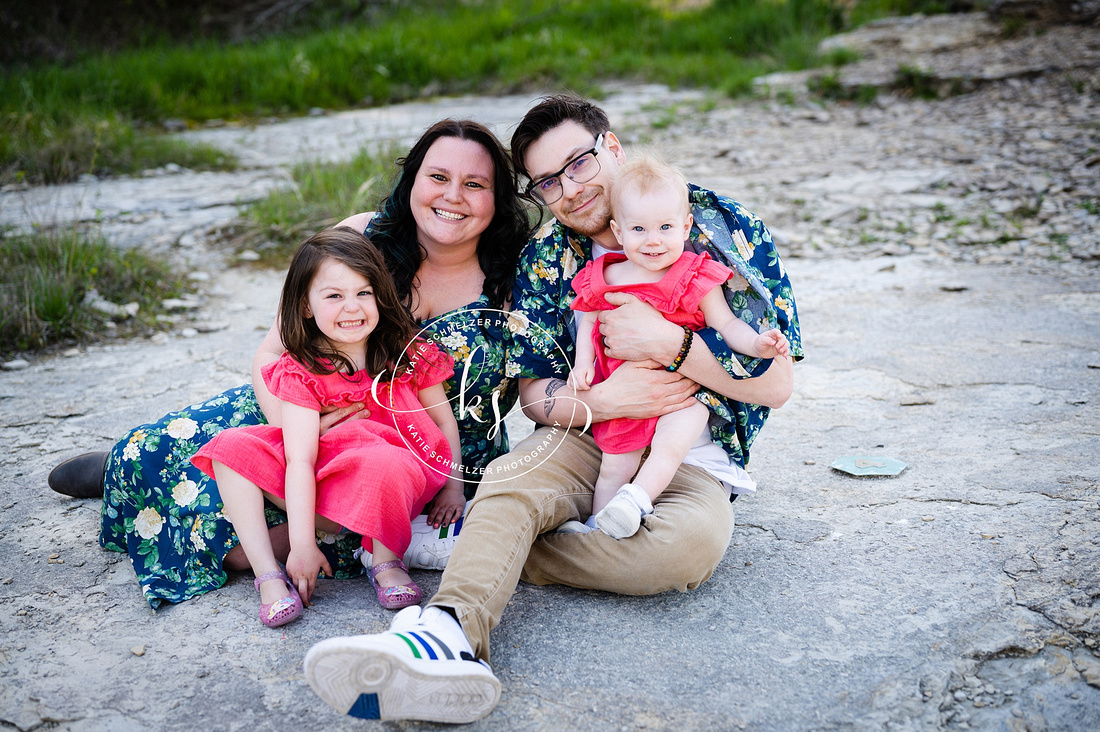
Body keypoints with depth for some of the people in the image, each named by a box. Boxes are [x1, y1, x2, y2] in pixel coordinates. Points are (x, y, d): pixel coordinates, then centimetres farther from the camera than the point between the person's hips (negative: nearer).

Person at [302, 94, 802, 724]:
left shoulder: (726, 233, -5)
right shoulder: (546, 256, 6)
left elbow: (777, 386, -8)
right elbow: (536, 394, 6)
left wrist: (667, 343, -20)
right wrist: (600, 401, -17)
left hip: (690, 451, -2)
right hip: (586, 436, 2)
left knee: (693, 544, -35)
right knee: (507, 482, -31)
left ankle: (471, 548, -26)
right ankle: (453, 631, -54)